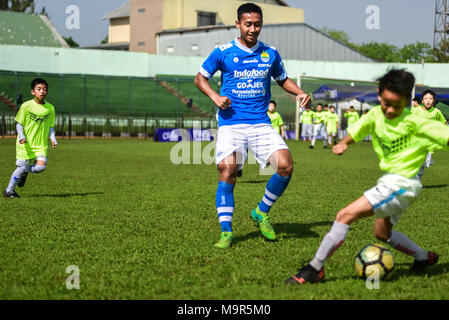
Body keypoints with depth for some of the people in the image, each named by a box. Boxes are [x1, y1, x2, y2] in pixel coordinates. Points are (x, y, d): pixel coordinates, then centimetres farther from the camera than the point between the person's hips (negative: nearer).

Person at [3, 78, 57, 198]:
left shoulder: (50, 108, 4)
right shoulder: (27, 105, -6)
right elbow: (19, 124, -1)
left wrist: (53, 139, -4)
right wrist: (21, 136, -17)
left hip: (41, 145, 3)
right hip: (25, 143, -3)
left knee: (41, 165, -17)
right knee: (22, 167, -1)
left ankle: (25, 171, 16)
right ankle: (9, 190, 20)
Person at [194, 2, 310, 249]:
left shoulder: (270, 54, 9)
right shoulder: (223, 52, 1)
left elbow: (283, 79, 25)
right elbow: (200, 78, 10)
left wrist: (300, 93, 6)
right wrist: (215, 96, -8)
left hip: (261, 123, 3)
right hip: (231, 124, -2)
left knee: (285, 166, -15)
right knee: (227, 172, -16)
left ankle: (261, 213, 8)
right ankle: (226, 232, -3)